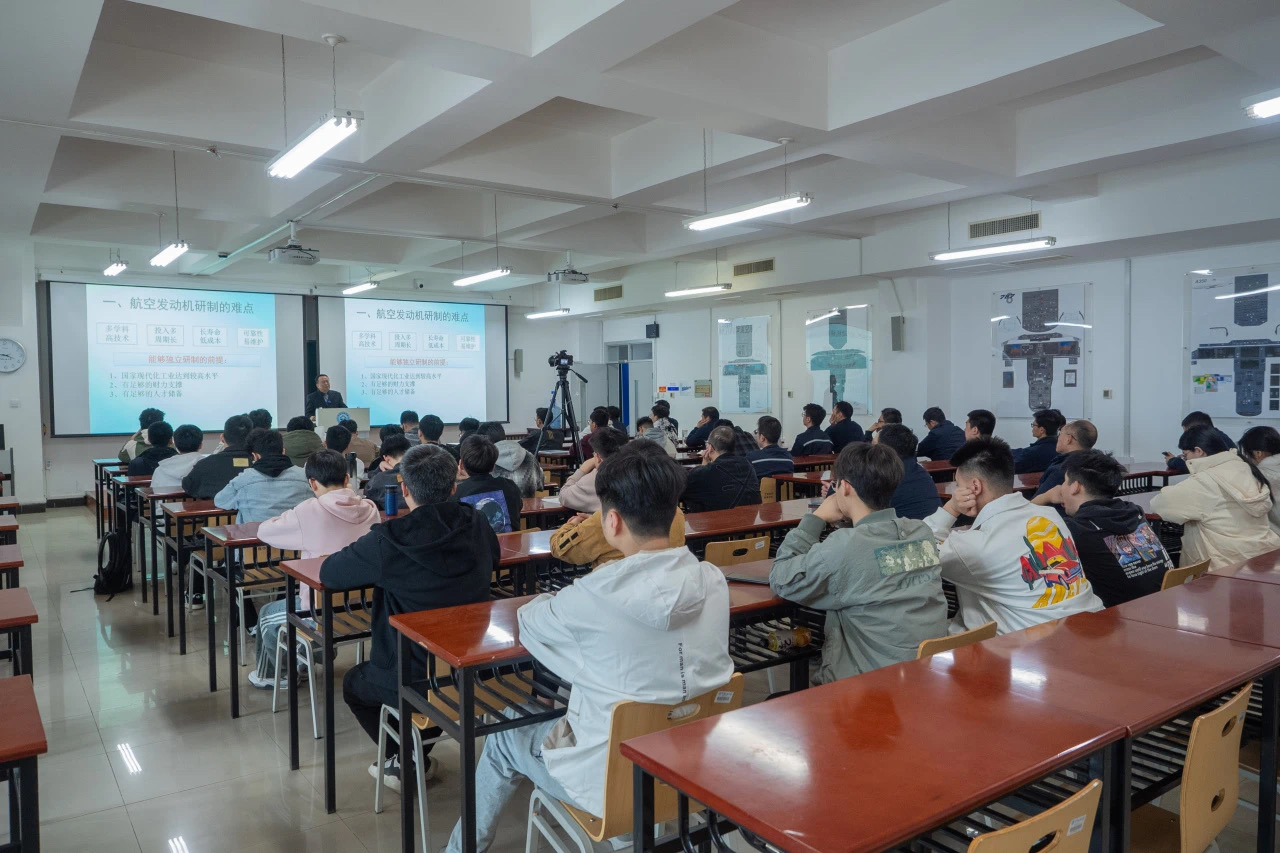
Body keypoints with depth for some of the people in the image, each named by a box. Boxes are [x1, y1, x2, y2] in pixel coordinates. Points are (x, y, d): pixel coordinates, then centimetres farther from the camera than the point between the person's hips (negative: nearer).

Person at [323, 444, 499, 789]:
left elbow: (328, 573, -8)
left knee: (353, 683, 30)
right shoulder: (477, 525, -9)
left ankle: (405, 760, 27)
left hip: (412, 680, -4)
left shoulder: (387, 541, -22)